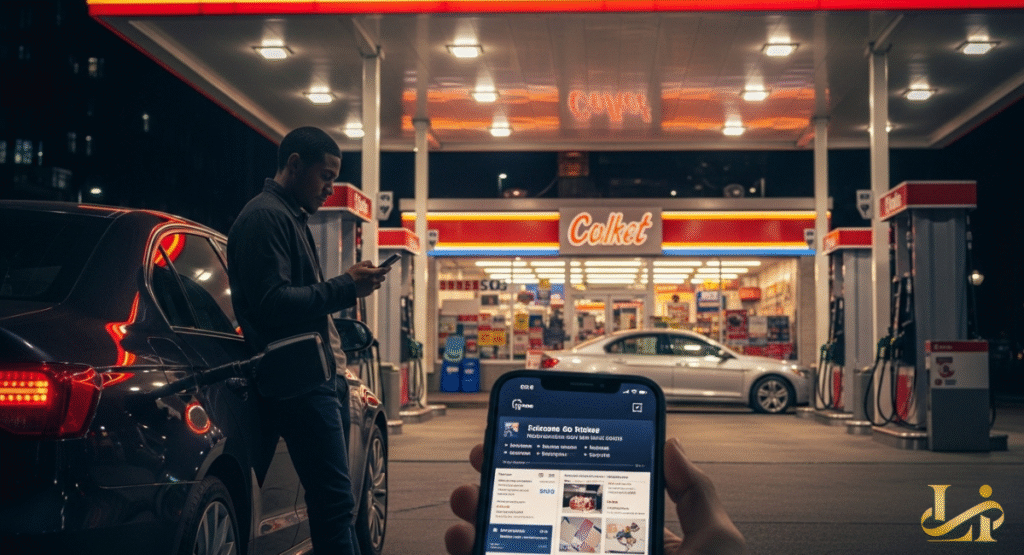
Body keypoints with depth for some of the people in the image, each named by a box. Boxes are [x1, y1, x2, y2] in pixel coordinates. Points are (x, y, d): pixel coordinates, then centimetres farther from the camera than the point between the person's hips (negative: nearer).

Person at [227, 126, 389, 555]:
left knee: (333, 501, 10)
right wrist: (346, 286, -15)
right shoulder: (265, 216, -9)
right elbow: (271, 303, -19)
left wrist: (350, 285, 12)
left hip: (326, 374, 10)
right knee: (335, 500, -13)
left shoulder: (291, 217, 23)